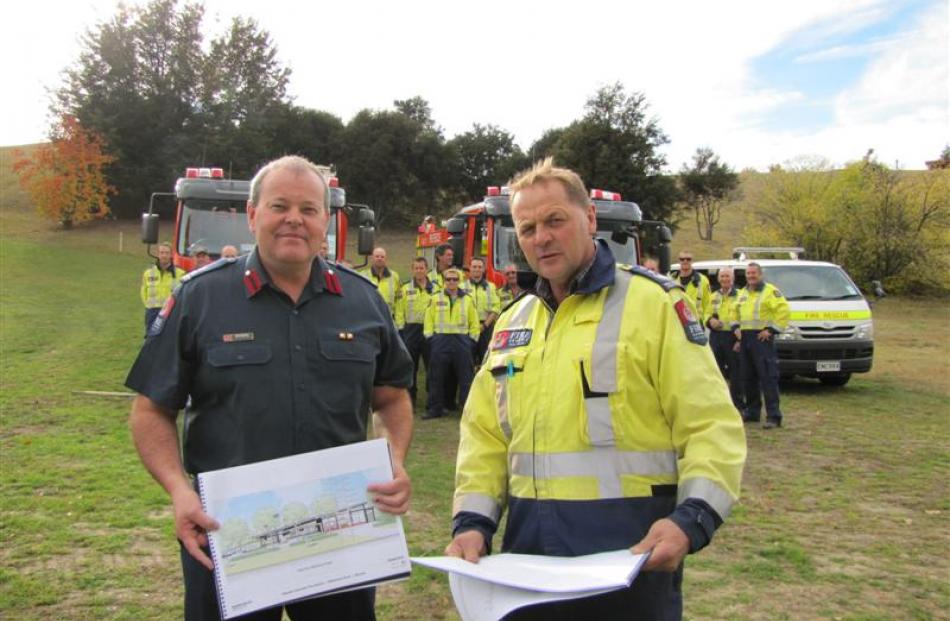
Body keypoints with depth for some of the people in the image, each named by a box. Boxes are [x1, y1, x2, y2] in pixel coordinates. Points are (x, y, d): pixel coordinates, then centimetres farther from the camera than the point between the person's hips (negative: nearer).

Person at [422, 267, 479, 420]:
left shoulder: (468, 300, 8)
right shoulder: (435, 299, 6)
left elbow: (474, 323, 11)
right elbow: (428, 321, 7)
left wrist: (471, 341, 3)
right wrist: (430, 338, -1)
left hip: (462, 342, 0)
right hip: (440, 342, 0)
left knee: (465, 377, 2)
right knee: (436, 377, 2)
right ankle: (434, 408, 11)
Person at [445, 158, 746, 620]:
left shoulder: (652, 303, -6)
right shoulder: (512, 322, 11)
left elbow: (712, 426, -10)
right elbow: (485, 435, 11)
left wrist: (691, 520, -23)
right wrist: (472, 521, -1)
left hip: (630, 548, -5)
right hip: (529, 546, 5)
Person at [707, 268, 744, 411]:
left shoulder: (740, 296, -2)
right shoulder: (714, 297, 16)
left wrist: (741, 340, -15)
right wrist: (710, 320, -4)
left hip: (733, 337, -5)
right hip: (715, 336, 5)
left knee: (735, 373, 1)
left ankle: (738, 404, 9)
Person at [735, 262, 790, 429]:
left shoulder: (770, 291, -5)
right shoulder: (743, 293, 18)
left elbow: (783, 310, -13)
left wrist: (771, 329, -16)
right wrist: (736, 327, 13)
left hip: (762, 338, -8)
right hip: (745, 338, 8)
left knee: (768, 378, -10)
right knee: (748, 378, 12)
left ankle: (773, 416, -10)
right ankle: (752, 412, 22)